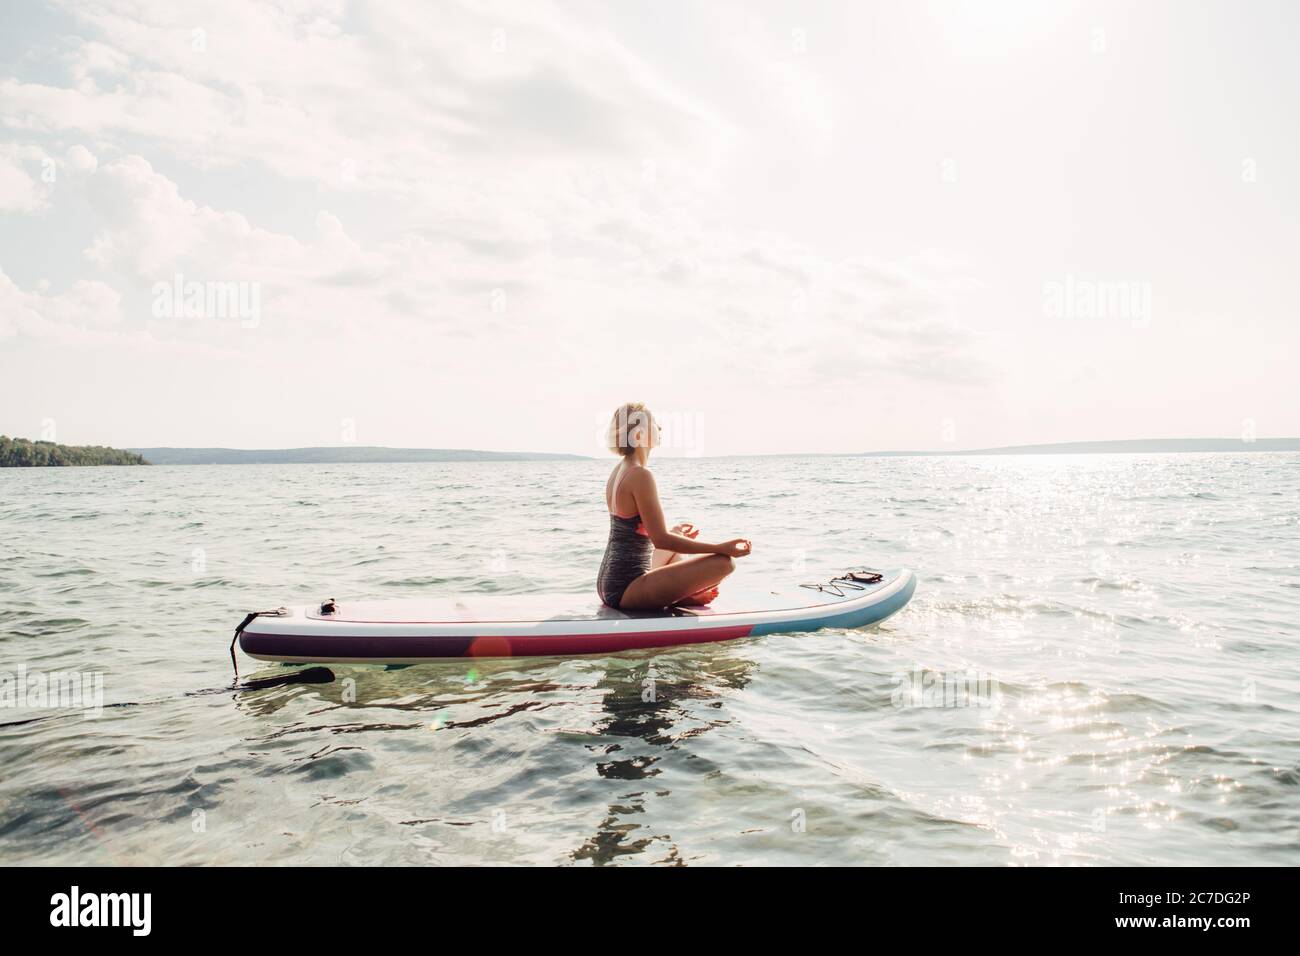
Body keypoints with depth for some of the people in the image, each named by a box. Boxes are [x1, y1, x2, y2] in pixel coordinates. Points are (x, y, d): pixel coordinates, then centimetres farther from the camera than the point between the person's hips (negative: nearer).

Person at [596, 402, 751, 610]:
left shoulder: (618, 471, 10)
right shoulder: (640, 475, -18)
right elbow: (661, 540, -20)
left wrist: (673, 532, 31)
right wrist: (720, 547, -18)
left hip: (607, 584, 10)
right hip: (626, 590, -10)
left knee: (676, 552, 36)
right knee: (724, 562, -16)